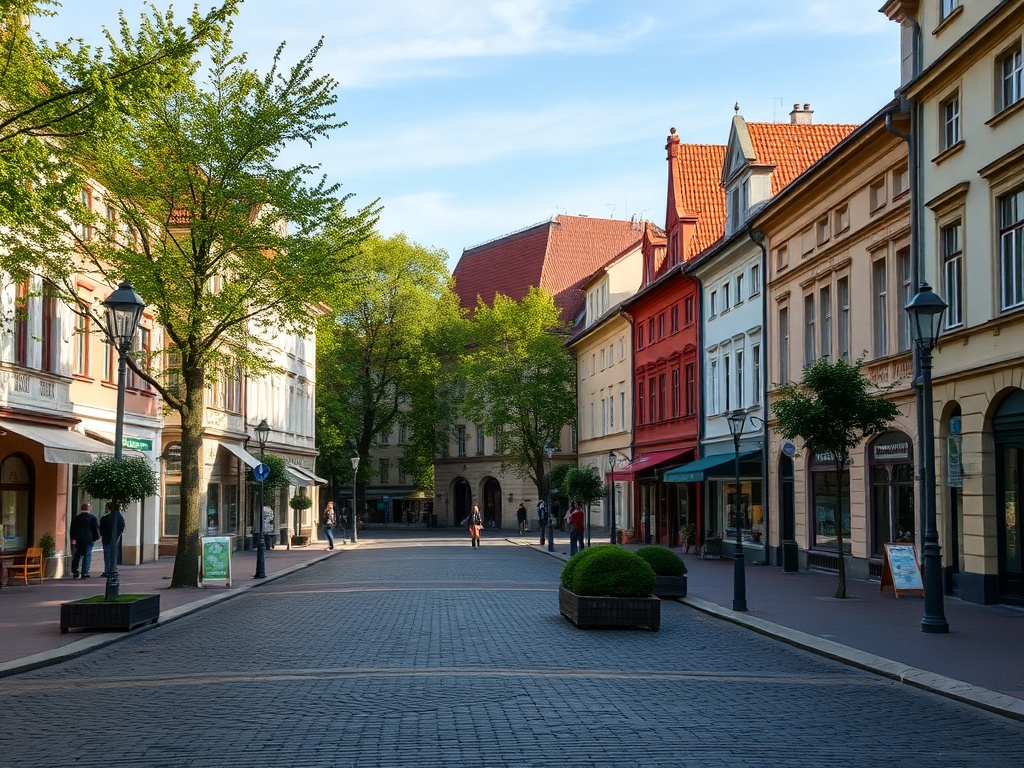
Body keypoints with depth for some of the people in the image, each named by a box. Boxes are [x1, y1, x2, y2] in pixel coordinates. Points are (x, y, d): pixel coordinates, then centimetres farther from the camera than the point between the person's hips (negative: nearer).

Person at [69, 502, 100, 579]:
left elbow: (72, 529, 5)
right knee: (87, 556, -1)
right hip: (88, 540, -4)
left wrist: (73, 539, 4)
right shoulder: (92, 518, -4)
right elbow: (95, 529, -3)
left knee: (77, 556, 14)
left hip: (78, 540, 4)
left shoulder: (76, 518, 8)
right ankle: (84, 573, -7)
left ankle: (75, 572, 13)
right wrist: (95, 537, 9)